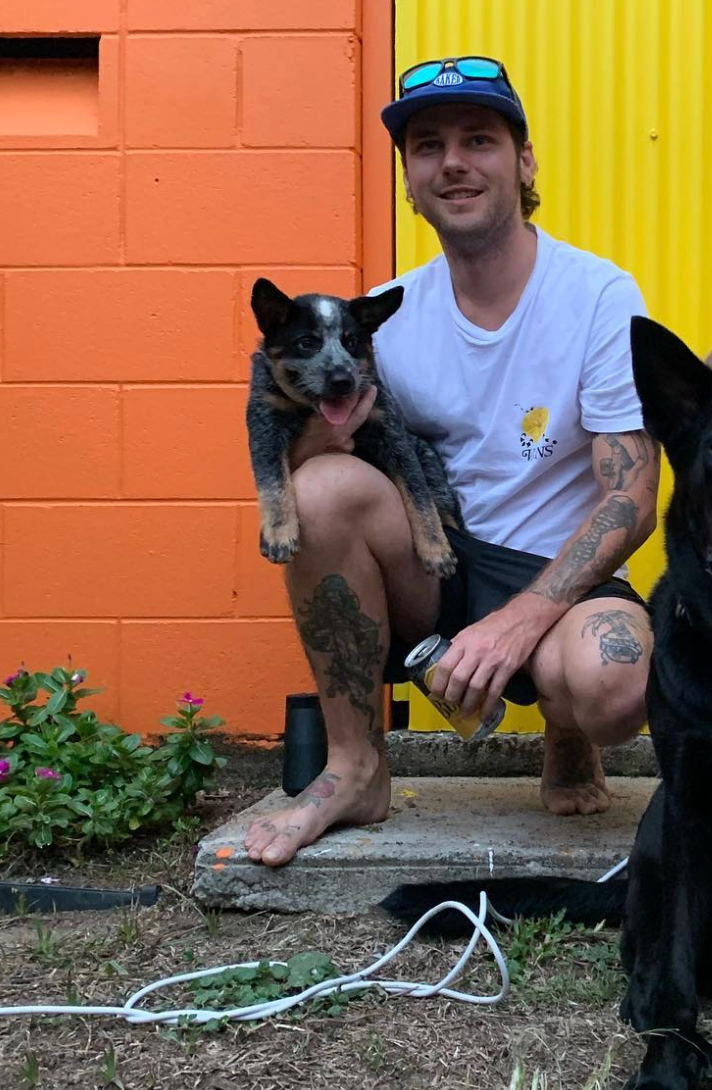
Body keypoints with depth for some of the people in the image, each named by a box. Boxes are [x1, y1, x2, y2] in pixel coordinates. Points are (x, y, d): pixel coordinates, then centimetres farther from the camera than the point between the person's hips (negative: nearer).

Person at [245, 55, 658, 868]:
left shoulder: (601, 298, -9)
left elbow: (630, 502, -13)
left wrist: (520, 619, -26)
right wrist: (315, 428, -25)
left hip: (559, 583, -3)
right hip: (428, 576, 3)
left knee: (611, 684, -37)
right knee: (325, 483, -26)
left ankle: (567, 741, 5)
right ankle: (354, 768, -11)